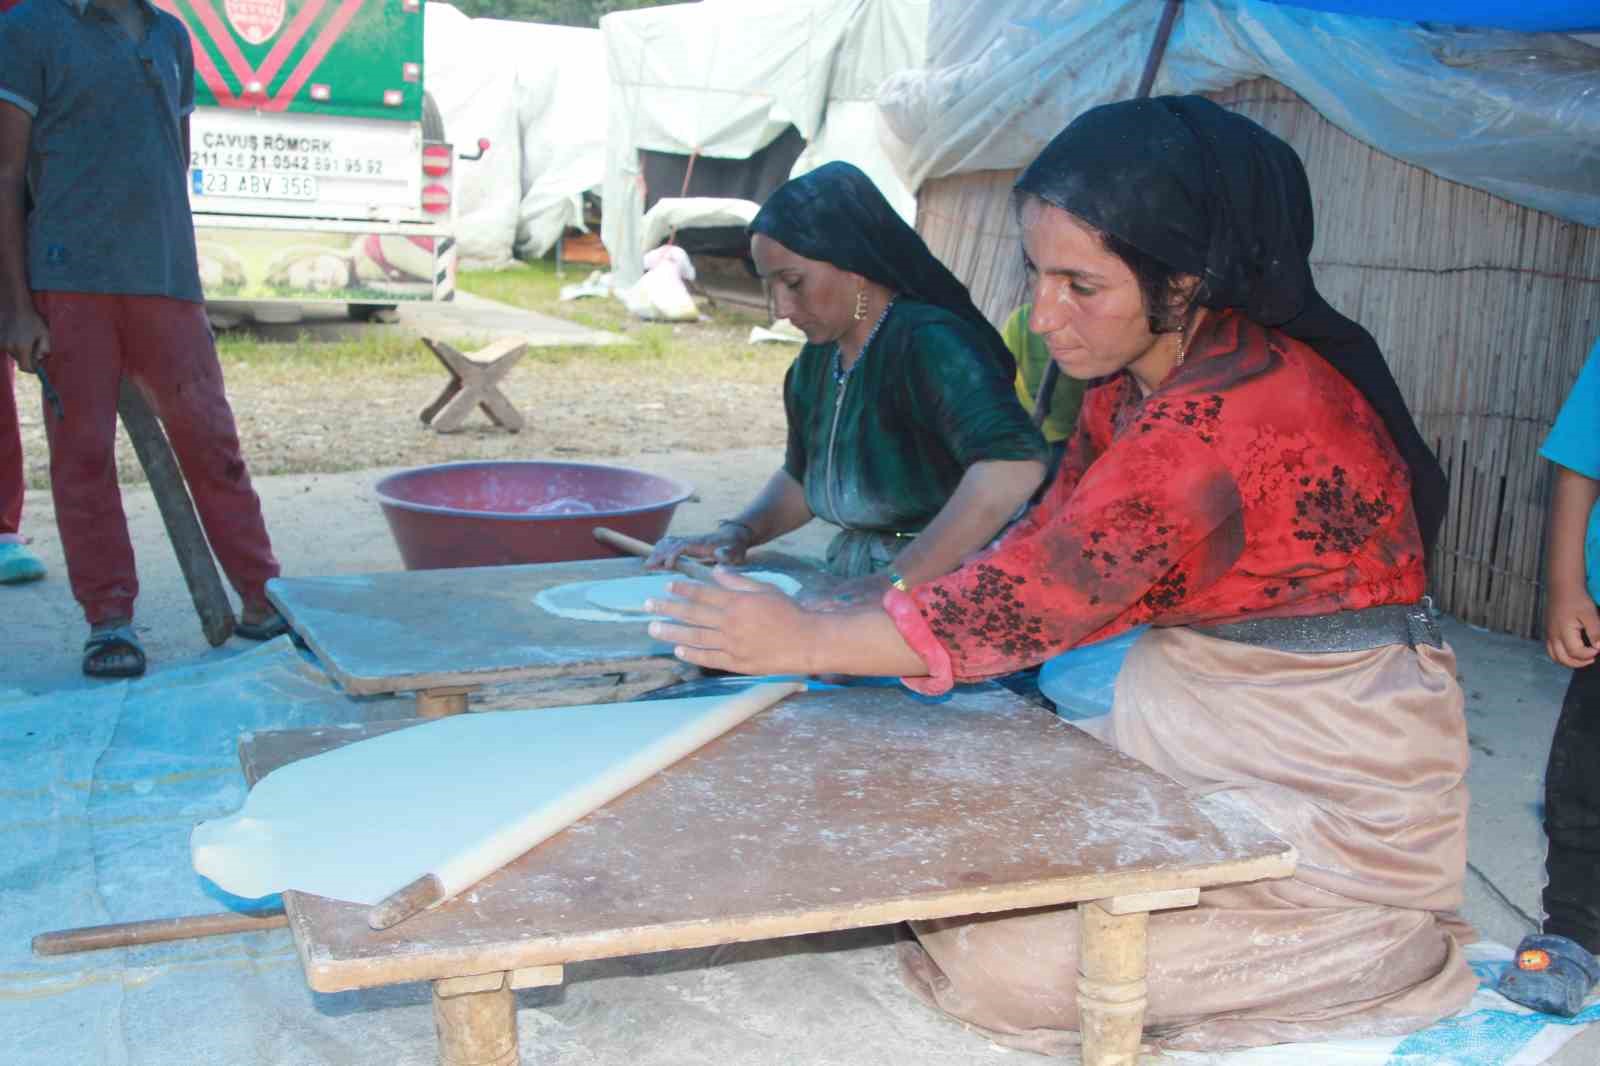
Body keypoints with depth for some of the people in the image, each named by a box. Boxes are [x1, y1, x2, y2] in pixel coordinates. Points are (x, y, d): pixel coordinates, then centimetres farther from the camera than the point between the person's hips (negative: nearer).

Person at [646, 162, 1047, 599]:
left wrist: (897, 581, -35)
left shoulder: (929, 344, -17)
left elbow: (1015, 464, -32)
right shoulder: (816, 360, 8)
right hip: (856, 586, 7)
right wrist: (739, 531, 6)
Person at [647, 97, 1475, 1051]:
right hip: (1195, 722, 9)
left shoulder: (1238, 408, -27)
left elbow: (1046, 590, -27)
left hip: (1322, 776, -9)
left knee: (998, 961, -13)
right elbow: (1048, 550, 6)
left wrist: (807, 641, -20)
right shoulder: (1136, 382, 4)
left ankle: (1387, 948, 5)